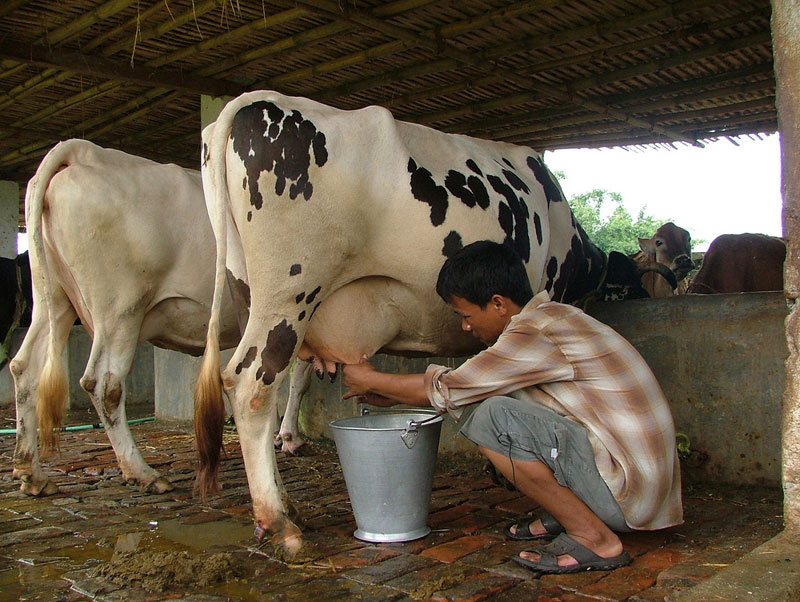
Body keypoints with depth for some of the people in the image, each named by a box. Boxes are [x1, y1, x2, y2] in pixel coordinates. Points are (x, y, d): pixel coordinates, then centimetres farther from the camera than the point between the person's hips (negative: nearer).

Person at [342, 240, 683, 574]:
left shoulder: (535, 334, -19)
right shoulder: (549, 316, 11)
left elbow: (446, 390, -10)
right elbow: (461, 386, 21)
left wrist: (371, 380, 6)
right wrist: (391, 398, 22)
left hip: (627, 494, -10)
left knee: (492, 417, -21)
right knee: (497, 395, 13)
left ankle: (592, 536, -9)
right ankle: (561, 515, 14)